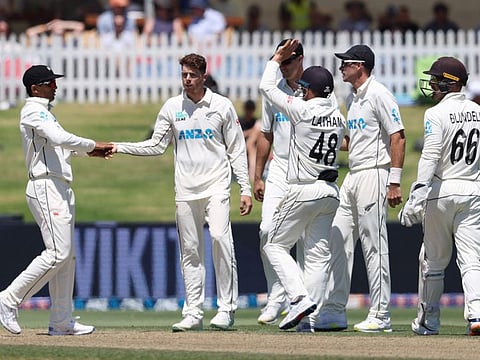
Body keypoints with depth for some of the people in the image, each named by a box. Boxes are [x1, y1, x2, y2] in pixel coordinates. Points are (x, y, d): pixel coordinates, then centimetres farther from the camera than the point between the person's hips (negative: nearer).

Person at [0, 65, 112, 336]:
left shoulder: (44, 112, 22)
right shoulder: (33, 111, -11)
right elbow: (60, 138, -25)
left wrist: (88, 151, 13)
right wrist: (93, 145, -15)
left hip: (62, 190, 11)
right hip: (47, 188, -11)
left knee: (67, 255, 8)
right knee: (58, 253, -16)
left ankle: (62, 321, 8)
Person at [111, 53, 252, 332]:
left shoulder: (222, 106, 1)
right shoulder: (172, 108, 8)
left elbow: (237, 150, 3)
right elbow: (156, 146, 11)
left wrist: (246, 190, -2)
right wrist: (119, 148, -1)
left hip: (216, 185, -3)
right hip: (186, 190, 3)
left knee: (220, 237, -21)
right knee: (190, 250, 3)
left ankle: (227, 309, -17)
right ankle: (193, 314, 7)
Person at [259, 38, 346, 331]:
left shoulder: (302, 109, -12)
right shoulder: (339, 117, 5)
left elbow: (267, 87, -2)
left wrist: (277, 58, 11)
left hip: (303, 191, -6)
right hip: (331, 191, 6)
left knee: (276, 246, 5)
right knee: (319, 252, 7)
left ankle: (300, 298, -12)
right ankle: (311, 312, 3)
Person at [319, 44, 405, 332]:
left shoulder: (379, 94, -11)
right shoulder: (353, 98, 18)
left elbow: (397, 137, -16)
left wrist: (395, 182, -20)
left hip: (374, 175, -10)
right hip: (352, 177, 10)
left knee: (374, 246, -7)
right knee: (339, 242, 7)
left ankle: (381, 316, -4)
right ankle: (335, 311, 11)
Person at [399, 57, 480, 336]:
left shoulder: (437, 114, -10)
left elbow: (430, 157, -19)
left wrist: (416, 199, -22)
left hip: (442, 190, -4)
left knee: (433, 260, 10)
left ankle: (428, 321, 18)